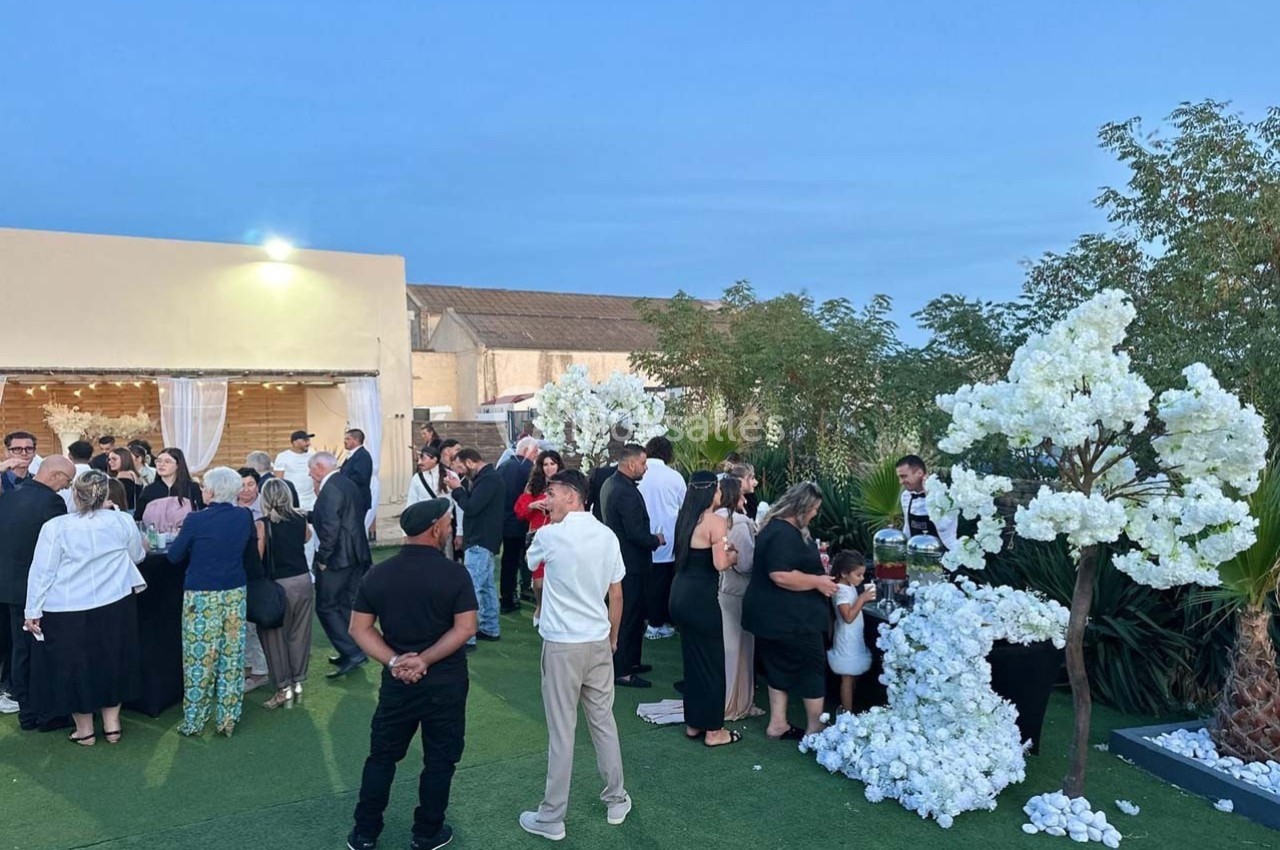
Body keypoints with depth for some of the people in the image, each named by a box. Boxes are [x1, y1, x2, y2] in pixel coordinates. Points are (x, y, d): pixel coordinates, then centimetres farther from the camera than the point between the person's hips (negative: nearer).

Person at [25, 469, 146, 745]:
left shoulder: (56, 527, -12)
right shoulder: (122, 521, -5)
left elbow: (42, 571, -9)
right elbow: (137, 556, 11)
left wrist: (33, 611, -1)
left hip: (69, 611, -2)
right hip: (114, 606, 2)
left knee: (74, 666, 13)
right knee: (112, 661, 17)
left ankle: (85, 730, 24)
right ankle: (112, 725, 25)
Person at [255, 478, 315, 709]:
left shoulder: (262, 525, -13)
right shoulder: (300, 519, 0)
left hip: (277, 585, -4)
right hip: (303, 580, 4)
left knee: (275, 636, 9)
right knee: (299, 633, 14)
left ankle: (283, 687, 12)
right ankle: (298, 681, 22)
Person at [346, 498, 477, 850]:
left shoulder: (377, 574, -2)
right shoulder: (455, 573, -14)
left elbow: (360, 628, -2)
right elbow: (465, 628, -19)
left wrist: (393, 661, -9)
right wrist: (425, 660, -16)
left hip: (397, 682, 3)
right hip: (446, 683, -3)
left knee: (382, 756, 19)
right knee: (439, 759, 13)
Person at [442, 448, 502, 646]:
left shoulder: (488, 479, -18)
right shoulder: (486, 477, 15)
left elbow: (471, 507, -23)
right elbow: (473, 501, 14)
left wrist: (457, 488, -10)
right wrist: (459, 487, 1)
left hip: (480, 541, -11)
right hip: (482, 539, 11)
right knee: (486, 585, 16)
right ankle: (490, 629, 24)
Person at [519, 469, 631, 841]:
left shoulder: (549, 535, -13)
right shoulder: (607, 536, -1)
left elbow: (530, 559, 11)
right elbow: (617, 595, 5)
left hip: (562, 644, -4)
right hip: (598, 641, 5)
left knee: (561, 731, 4)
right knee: (603, 721, 17)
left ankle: (552, 818, 16)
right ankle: (616, 801, 30)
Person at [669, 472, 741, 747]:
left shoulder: (686, 518, 9)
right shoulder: (715, 521, -15)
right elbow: (720, 564, -20)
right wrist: (733, 554, 0)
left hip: (681, 593, 8)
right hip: (700, 597, -8)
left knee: (692, 659, 19)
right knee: (711, 662, 6)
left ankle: (693, 723, 31)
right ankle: (713, 731, 17)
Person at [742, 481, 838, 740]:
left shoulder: (781, 527, 11)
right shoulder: (782, 533, -24)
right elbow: (781, 575, -31)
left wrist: (816, 565, 13)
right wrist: (817, 581, -21)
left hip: (778, 615, 10)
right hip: (788, 617, -10)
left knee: (783, 667, 16)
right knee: (812, 668, 3)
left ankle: (777, 724, 23)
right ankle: (815, 729, 14)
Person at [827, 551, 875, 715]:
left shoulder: (850, 588, 8)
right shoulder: (842, 590, -22)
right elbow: (848, 617, -28)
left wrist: (865, 597, 4)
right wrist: (862, 599, -28)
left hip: (853, 642, 10)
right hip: (847, 644, -10)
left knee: (851, 678, 16)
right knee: (847, 679, -2)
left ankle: (846, 709, 26)